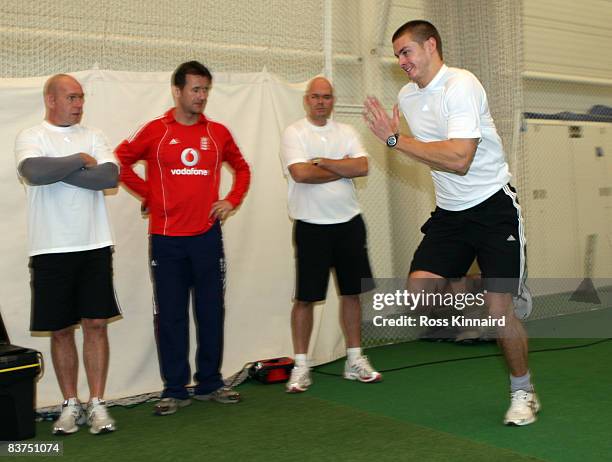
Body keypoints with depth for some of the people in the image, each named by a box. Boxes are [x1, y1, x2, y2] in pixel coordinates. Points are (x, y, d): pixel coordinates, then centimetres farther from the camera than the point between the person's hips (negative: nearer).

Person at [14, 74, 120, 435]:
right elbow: (33, 171, -20)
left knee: (96, 324, 1)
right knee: (61, 329, 6)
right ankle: (71, 405, 19)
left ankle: (97, 404, 9)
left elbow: (111, 176, -10)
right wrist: (79, 161, -10)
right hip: (51, 249, -1)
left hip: (95, 245, 2)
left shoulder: (93, 136, 9)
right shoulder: (31, 137, 1)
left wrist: (57, 170, -10)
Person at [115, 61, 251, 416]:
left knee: (211, 311, 7)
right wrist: (148, 194, 1)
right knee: (171, 315, 3)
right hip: (167, 238, -2)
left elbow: (242, 168, 19)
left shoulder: (217, 132, 7)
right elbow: (121, 161, 7)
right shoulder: (156, 131, 0)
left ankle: (210, 383, 21)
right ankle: (175, 390, 13)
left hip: (207, 235, 2)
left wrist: (232, 201, 6)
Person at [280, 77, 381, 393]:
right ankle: (301, 367, 10)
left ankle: (354, 361, 21)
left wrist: (321, 161, -11)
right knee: (305, 298, 0)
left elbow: (362, 167, -6)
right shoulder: (294, 133, -2)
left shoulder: (346, 132, 10)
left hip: (349, 222, 4)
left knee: (352, 292, 9)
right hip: (311, 226, -4)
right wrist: (342, 168, -8)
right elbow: (300, 173, -19)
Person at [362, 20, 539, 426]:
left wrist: (396, 139, -23)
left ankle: (524, 392, 16)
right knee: (418, 289, -10)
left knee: (499, 310, -7)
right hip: (449, 211, 7)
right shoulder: (407, 96, 7)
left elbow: (459, 159, -27)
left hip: (493, 206, -7)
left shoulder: (461, 85, -17)